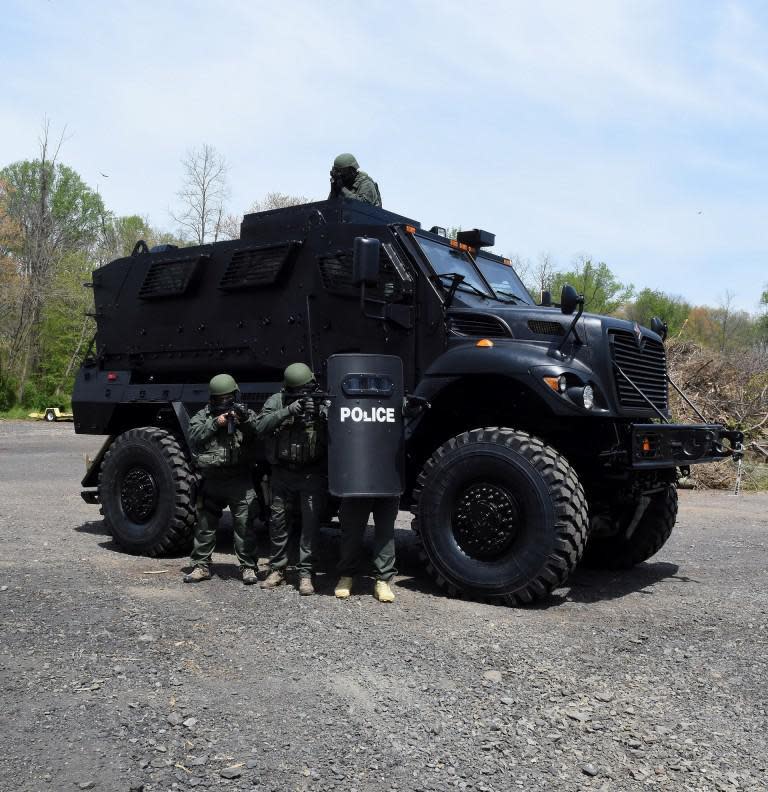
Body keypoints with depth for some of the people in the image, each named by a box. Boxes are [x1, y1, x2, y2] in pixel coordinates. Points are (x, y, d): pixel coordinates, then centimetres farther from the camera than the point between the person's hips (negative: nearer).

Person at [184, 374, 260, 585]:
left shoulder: (246, 414, 5)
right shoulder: (203, 416, 9)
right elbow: (194, 437, -6)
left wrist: (246, 420, -25)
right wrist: (215, 423, -16)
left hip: (240, 481, -2)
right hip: (211, 480, 2)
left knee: (244, 525, -2)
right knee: (205, 525, 9)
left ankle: (248, 567, 7)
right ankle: (201, 566, 20)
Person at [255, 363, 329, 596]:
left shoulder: (322, 402, -1)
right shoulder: (277, 401, 1)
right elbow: (261, 426, -13)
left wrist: (321, 414, -27)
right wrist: (288, 411, -24)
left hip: (312, 473, -2)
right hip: (282, 472, 2)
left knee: (311, 521, -6)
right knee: (278, 520, 9)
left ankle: (305, 574, 2)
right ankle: (277, 570, 23)